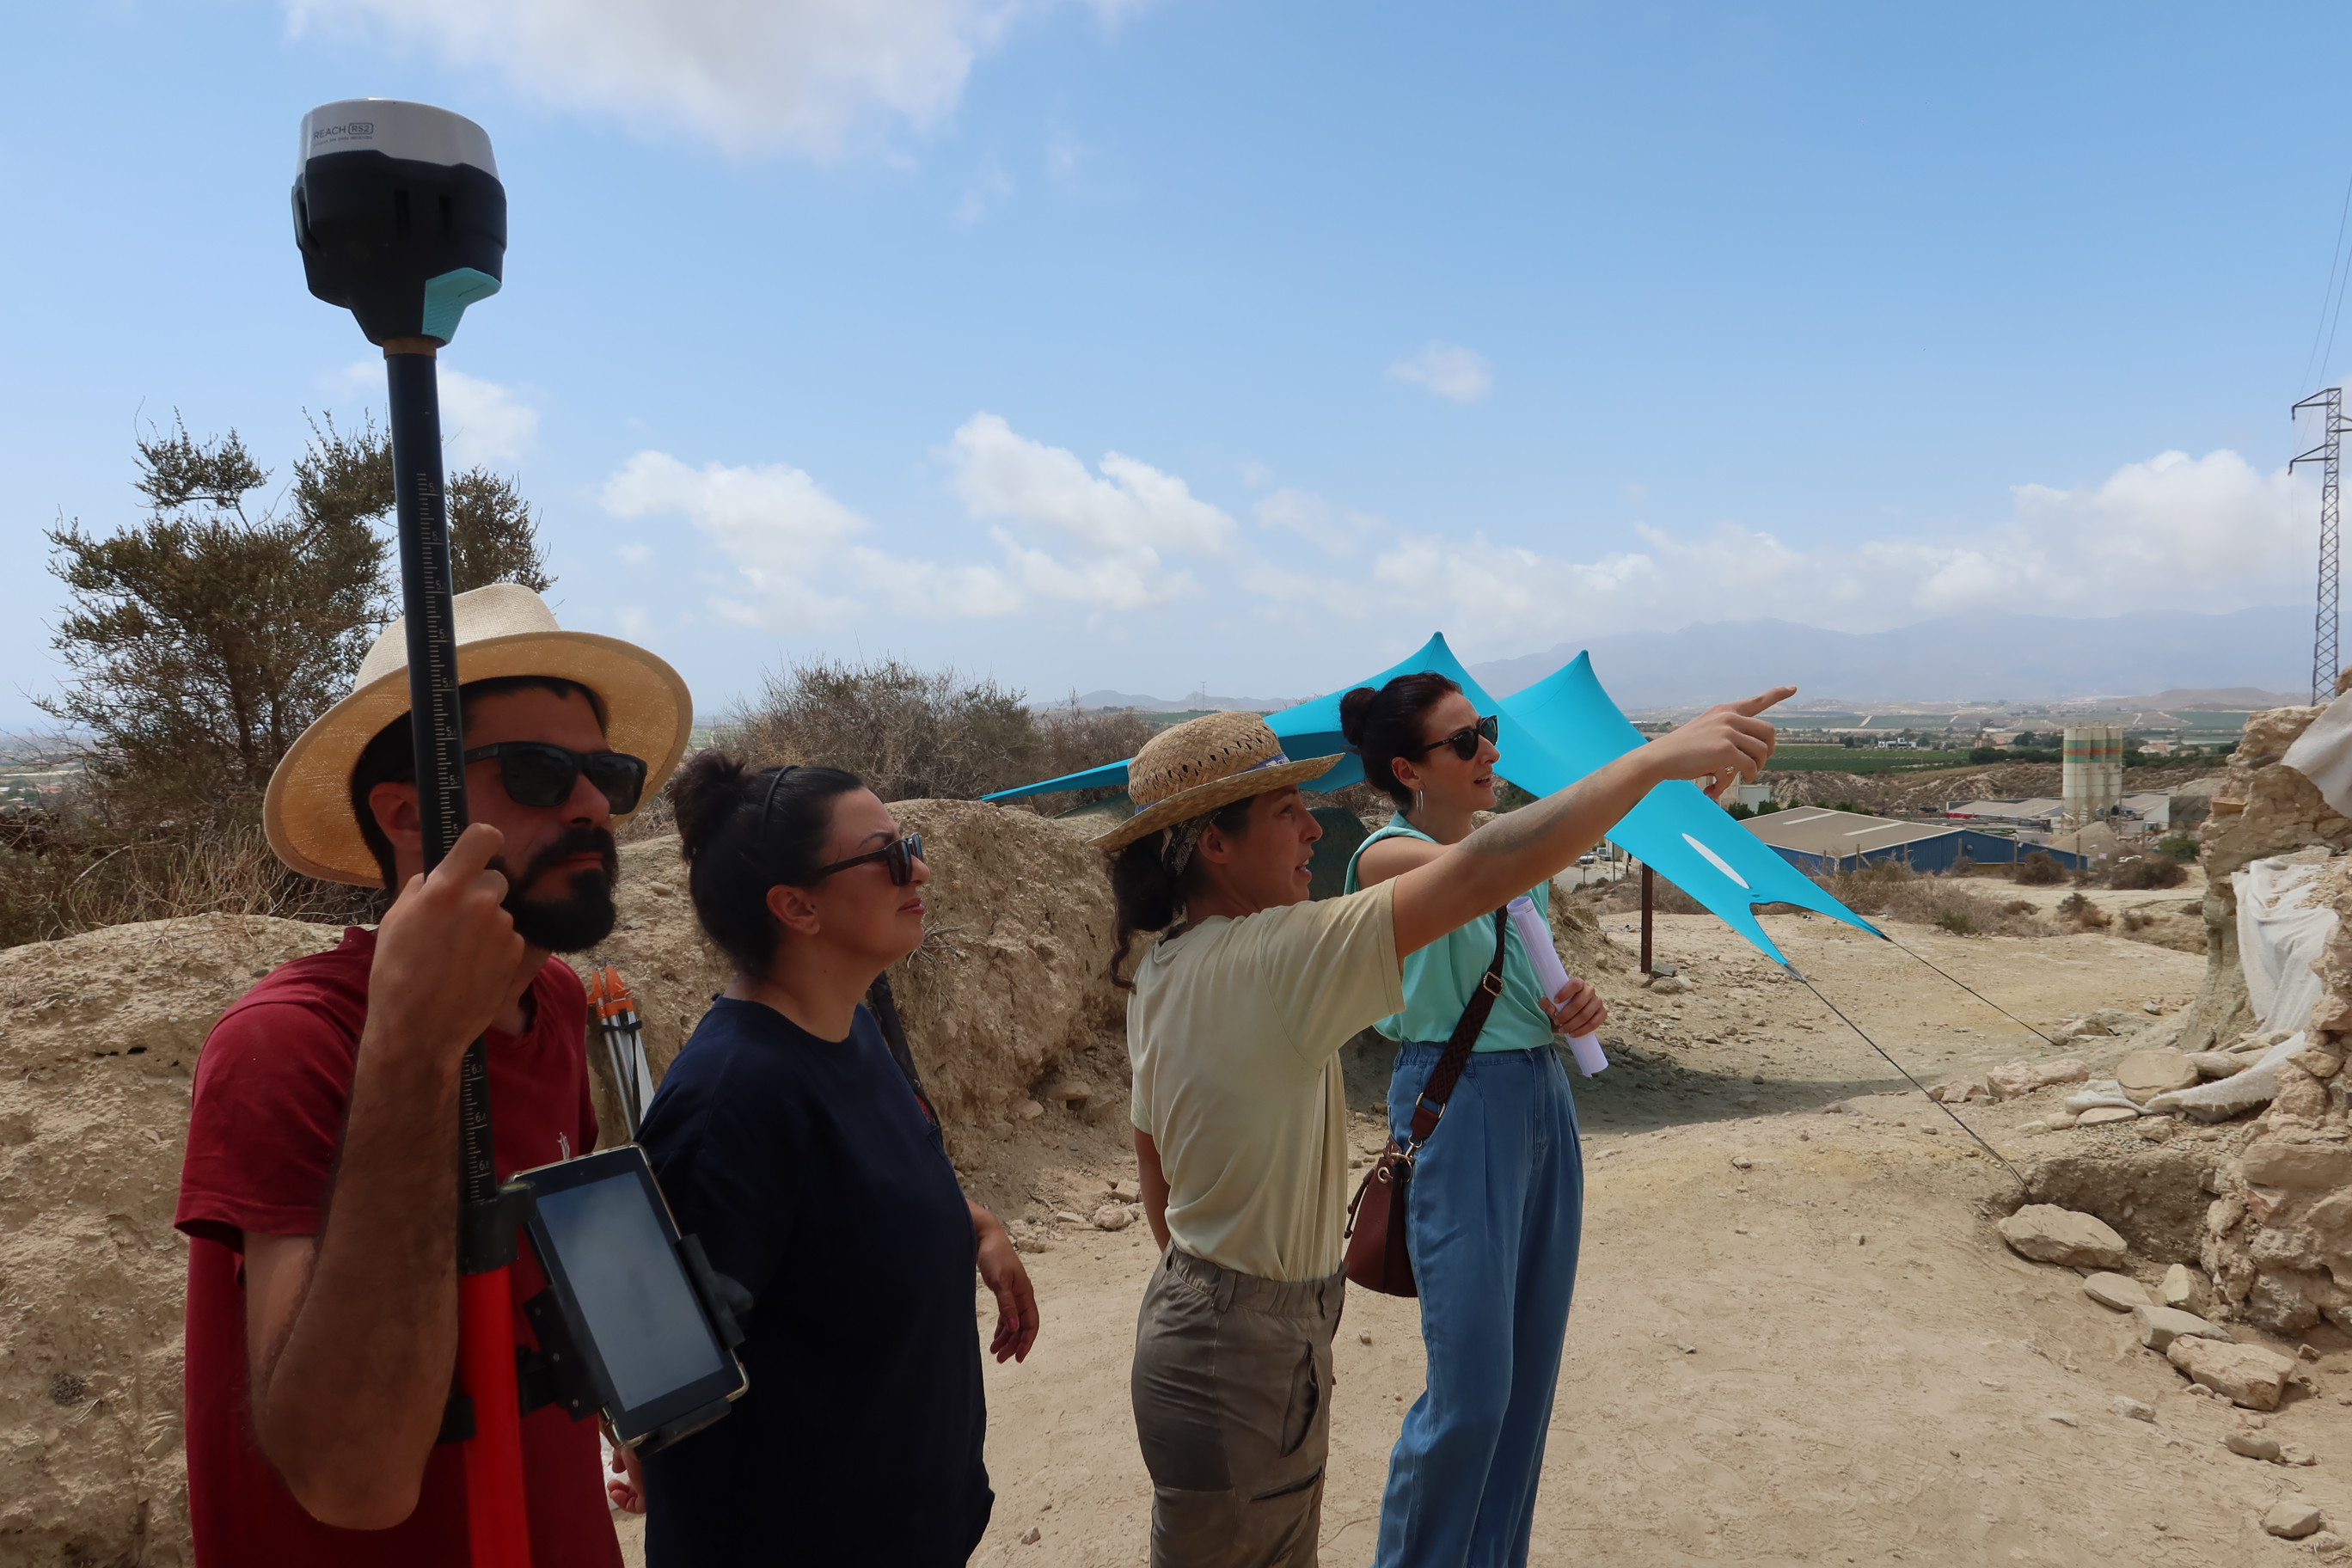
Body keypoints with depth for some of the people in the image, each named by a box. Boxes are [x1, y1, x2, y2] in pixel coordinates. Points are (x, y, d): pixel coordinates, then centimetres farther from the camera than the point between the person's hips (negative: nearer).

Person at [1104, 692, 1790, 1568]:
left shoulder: (1159, 974, 2)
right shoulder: (1270, 959, -27)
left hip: (1188, 1311, 9)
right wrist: (1660, 757, -30)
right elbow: (1478, 874, -33)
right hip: (1250, 1355, -9)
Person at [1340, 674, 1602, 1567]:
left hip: (1543, 1099, 7)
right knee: (1471, 1386, -3)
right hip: (1456, 1110, -7)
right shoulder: (1390, 853, -12)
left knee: (1531, 1369, 13)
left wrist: (1576, 1008, -4)